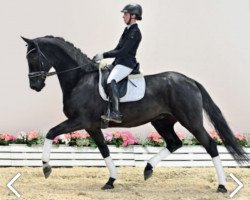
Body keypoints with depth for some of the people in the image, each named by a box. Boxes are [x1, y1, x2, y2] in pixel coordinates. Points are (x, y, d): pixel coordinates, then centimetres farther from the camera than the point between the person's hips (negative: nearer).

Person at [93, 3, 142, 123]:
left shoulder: (135, 32, -12)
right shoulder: (127, 30, 17)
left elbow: (123, 52, -19)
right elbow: (118, 49, 22)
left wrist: (104, 55, -17)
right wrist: (102, 56, 11)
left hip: (126, 64, -11)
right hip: (119, 63, 11)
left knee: (111, 81, -33)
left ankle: (115, 113, -40)